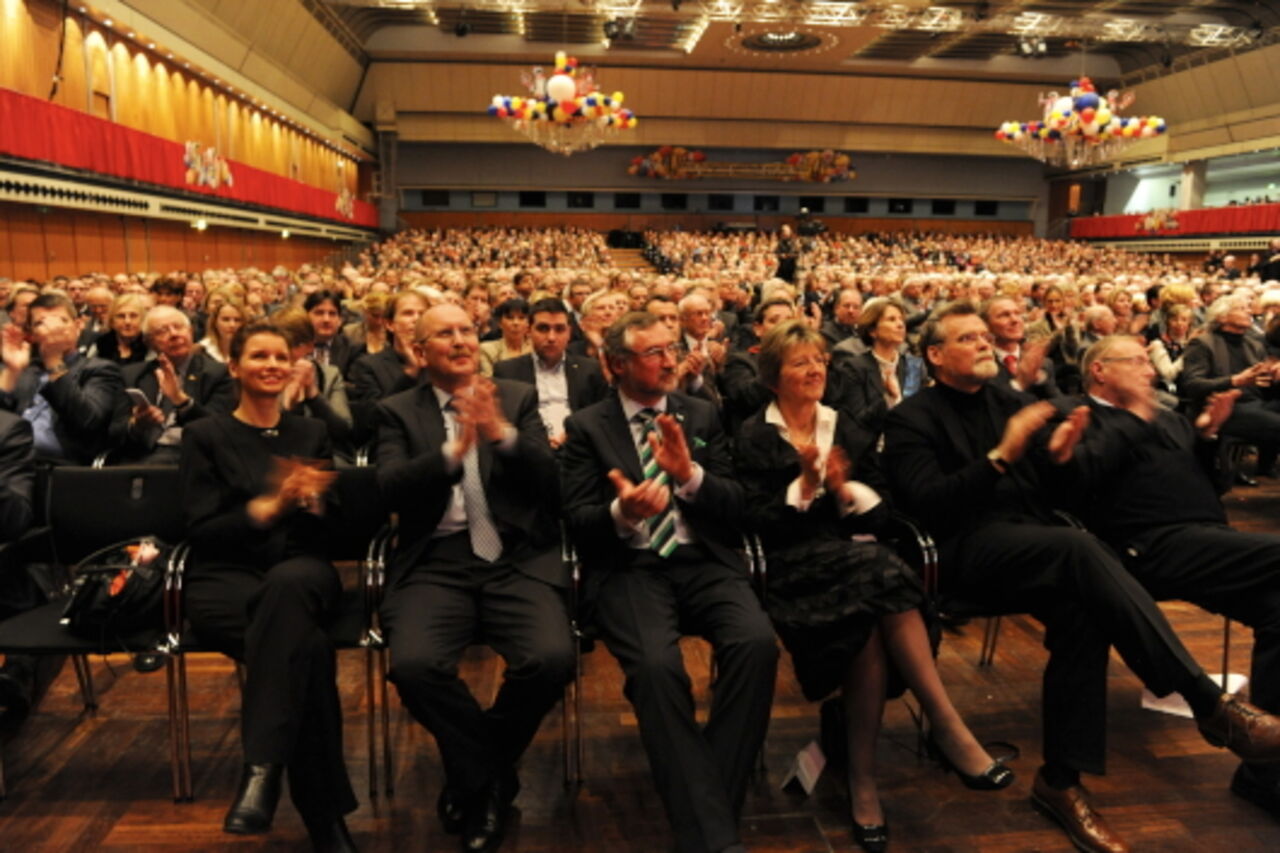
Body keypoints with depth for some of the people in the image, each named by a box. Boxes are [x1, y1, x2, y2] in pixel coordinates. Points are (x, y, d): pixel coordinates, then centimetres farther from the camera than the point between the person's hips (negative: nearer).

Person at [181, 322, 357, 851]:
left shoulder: (312, 434, 16)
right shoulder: (205, 435, 8)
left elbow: (337, 525, 10)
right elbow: (201, 530, -2)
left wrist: (313, 501, -13)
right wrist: (270, 505, -16)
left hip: (302, 572, 2)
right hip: (225, 578, -1)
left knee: (288, 582, -40)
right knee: (308, 646, -35)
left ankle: (261, 769, -39)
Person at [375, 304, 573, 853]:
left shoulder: (518, 399, 12)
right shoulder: (398, 411, 11)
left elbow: (549, 481, 0)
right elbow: (391, 489, -5)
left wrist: (502, 432, -16)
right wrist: (454, 450, -19)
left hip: (517, 559, 0)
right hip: (436, 564, 0)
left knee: (552, 659, -24)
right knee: (413, 664, -27)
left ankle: (474, 776, 10)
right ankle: (489, 777, 4)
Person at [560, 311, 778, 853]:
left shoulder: (702, 415, 14)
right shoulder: (587, 426, 7)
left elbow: (735, 506, 8)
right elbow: (577, 522, 0)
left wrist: (691, 475, -12)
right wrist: (621, 512, -23)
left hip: (705, 564, 3)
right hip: (628, 571, -2)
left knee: (757, 643, -27)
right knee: (656, 666, -32)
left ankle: (711, 803, -11)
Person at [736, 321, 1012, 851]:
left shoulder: (848, 430, 19)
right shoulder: (754, 437, 6)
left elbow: (880, 514, 10)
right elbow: (759, 524, -4)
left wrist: (845, 490, -9)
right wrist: (804, 483, -15)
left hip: (854, 555, 4)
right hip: (794, 566, -4)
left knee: (873, 625, -32)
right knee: (882, 575, -35)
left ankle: (863, 779, -22)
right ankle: (947, 728, -25)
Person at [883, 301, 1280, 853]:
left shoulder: (1010, 402, 21)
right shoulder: (912, 419, 2)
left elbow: (1052, 494, 19)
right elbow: (924, 504, -13)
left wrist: (1058, 458, -5)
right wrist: (1001, 455, -20)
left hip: (1035, 549, 5)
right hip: (965, 550, -5)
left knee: (1081, 610, -27)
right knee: (1080, 549, -31)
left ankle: (1061, 779, -17)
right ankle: (1210, 703, -28)